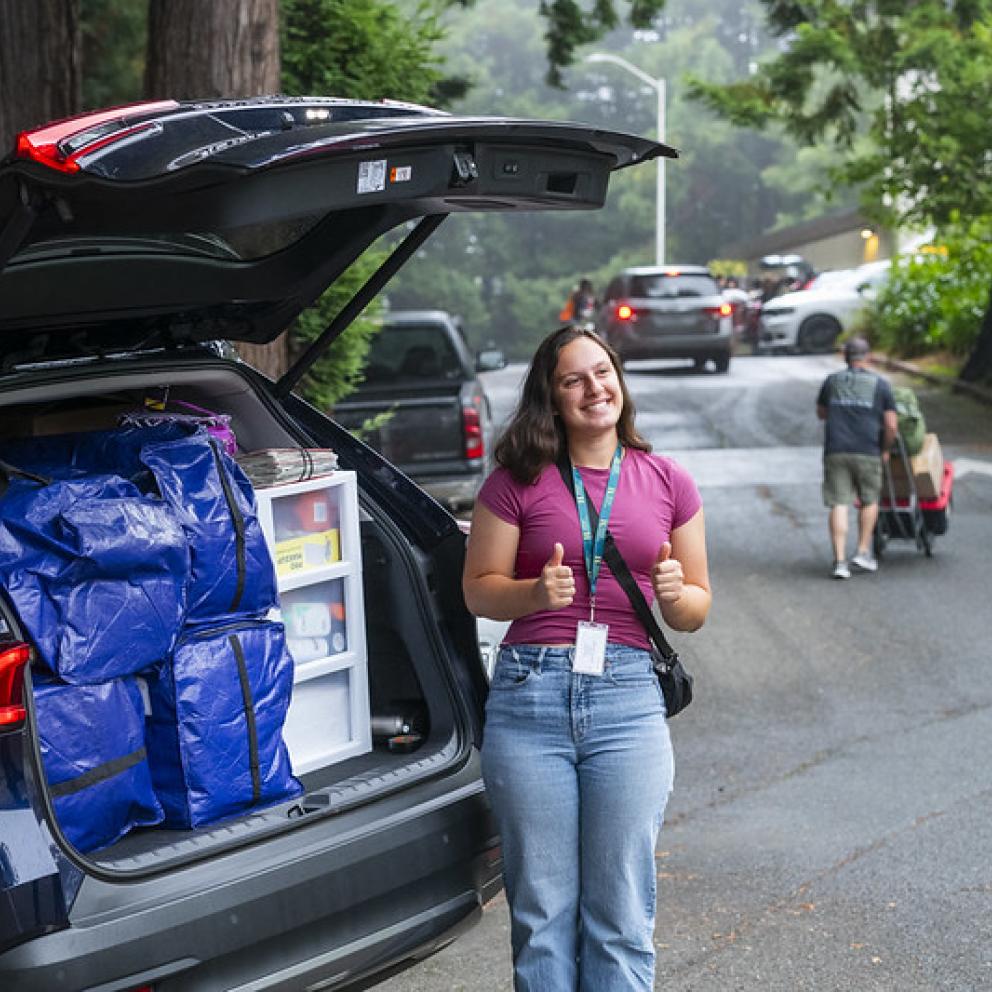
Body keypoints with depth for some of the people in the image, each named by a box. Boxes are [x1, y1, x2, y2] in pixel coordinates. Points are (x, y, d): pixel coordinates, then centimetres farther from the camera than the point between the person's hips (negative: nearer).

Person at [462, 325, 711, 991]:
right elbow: (478, 588, 7)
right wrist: (536, 593, -13)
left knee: (621, 915, 3)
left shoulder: (669, 485, 10)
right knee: (541, 909, 5)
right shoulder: (517, 481, 4)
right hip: (530, 693, -1)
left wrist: (674, 592, -9)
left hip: (628, 696, 1)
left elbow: (697, 609, 14)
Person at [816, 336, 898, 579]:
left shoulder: (831, 381, 7)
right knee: (869, 500, 18)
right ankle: (863, 552, 16)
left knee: (838, 504, 0)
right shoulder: (880, 384, 0)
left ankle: (840, 561, -7)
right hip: (867, 452, -1)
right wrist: (885, 449, 11)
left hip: (835, 451, 1)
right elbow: (891, 425, -4)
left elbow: (821, 413, 22)